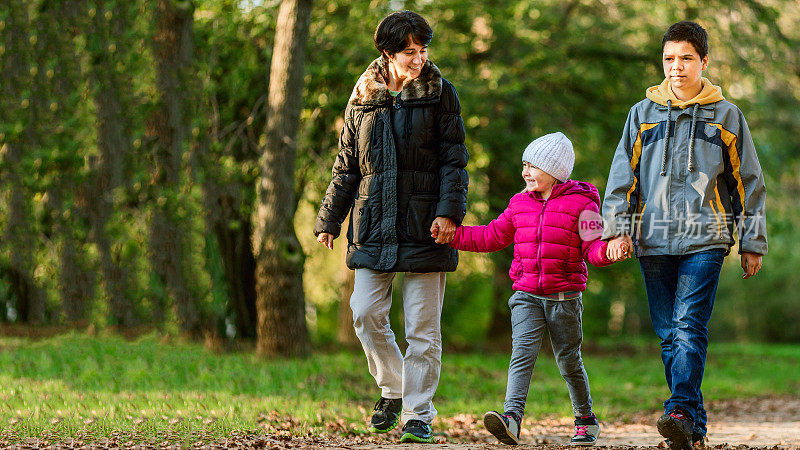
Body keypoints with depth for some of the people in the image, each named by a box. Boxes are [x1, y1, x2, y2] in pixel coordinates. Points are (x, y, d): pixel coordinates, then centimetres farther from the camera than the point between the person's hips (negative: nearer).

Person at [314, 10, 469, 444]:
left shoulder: (439, 94, 3)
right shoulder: (363, 98, 10)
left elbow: (454, 160, 0)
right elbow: (346, 166, 15)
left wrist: (449, 210, -13)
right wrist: (329, 220, 11)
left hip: (424, 228, -3)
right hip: (373, 227, 3)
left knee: (422, 325, -2)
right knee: (366, 314, -4)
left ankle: (419, 415, 5)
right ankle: (392, 390, 19)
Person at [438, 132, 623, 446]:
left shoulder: (581, 204, -5)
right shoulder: (520, 204, 10)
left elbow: (593, 249, -10)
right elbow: (490, 237, 18)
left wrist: (608, 249, -32)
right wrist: (451, 235, 11)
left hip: (564, 298, -3)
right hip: (527, 296, 3)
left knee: (568, 360, 8)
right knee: (523, 352, -15)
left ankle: (585, 419, 28)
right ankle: (512, 418, -29)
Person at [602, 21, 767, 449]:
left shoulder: (726, 115, 9)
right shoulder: (643, 113, 13)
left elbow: (748, 182, 11)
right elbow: (622, 175, 11)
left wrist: (752, 243, 9)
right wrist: (616, 228, -1)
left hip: (704, 239, -3)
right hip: (654, 241, 3)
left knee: (690, 326, -17)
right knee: (669, 333, 2)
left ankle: (681, 411, -26)